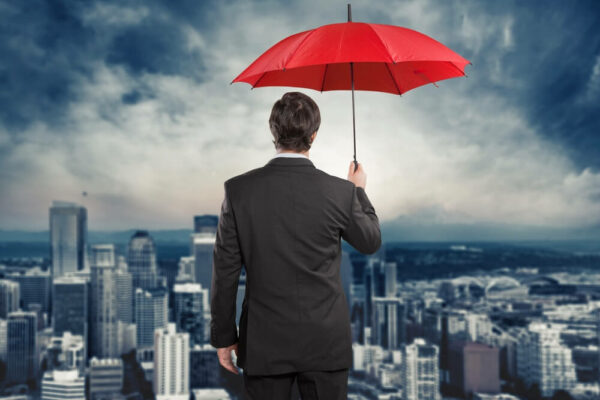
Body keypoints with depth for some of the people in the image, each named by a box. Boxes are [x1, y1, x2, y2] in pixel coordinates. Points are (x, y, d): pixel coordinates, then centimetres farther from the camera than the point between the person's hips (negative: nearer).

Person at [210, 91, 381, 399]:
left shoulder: (238, 190, -8)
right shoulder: (341, 192, -10)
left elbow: (225, 270, -4)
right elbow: (371, 242, 9)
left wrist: (223, 336, 7)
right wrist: (359, 190, 24)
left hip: (263, 343, 1)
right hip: (325, 340, 0)